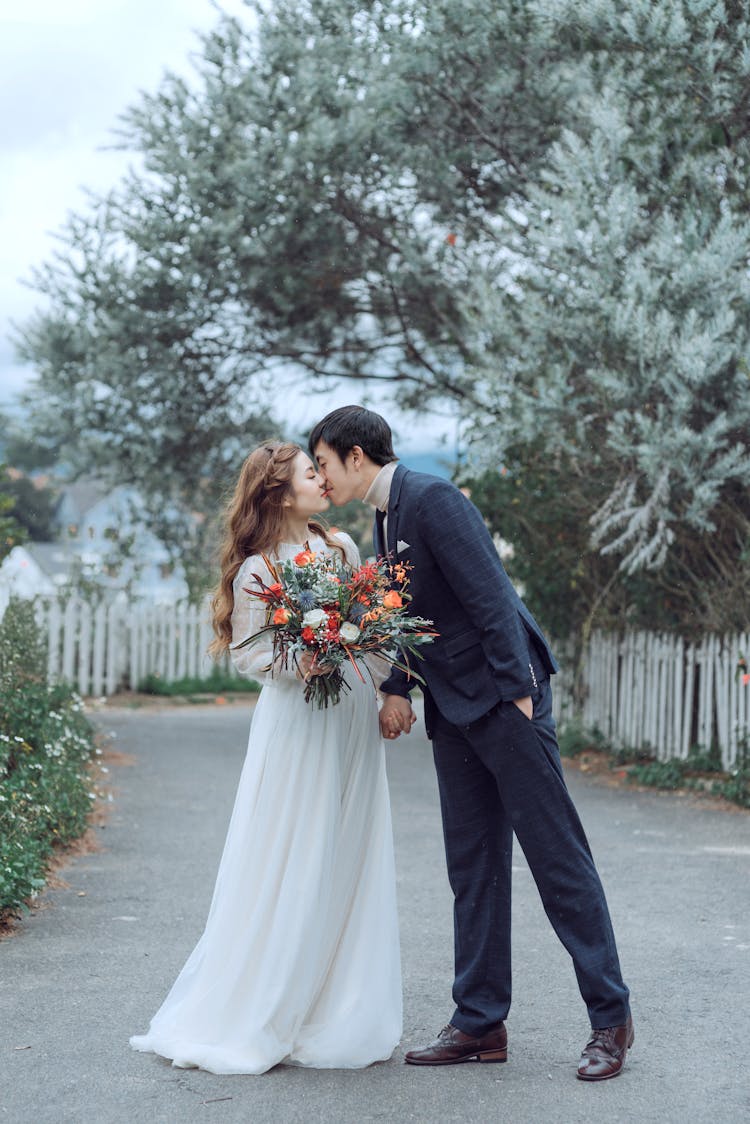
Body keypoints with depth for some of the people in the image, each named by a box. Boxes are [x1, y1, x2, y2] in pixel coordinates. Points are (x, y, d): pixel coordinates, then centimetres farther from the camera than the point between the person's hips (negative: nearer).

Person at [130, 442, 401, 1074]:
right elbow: (246, 653, -8)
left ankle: (341, 1016, 16)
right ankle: (252, 1016, 7)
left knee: (349, 864, 7)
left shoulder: (341, 547, 8)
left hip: (353, 718, 6)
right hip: (298, 721, -6)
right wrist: (297, 664, -24)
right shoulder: (257, 570, -8)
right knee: (290, 868, -4)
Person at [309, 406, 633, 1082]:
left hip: (504, 697, -9)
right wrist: (396, 688, 9)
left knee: (557, 855, -4)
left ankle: (611, 1017, 3)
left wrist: (518, 693, -20)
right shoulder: (387, 518, 15)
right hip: (453, 709, 9)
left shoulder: (431, 499, -14)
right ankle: (480, 1024, 15)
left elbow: (491, 598, -19)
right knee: (473, 867, 9)